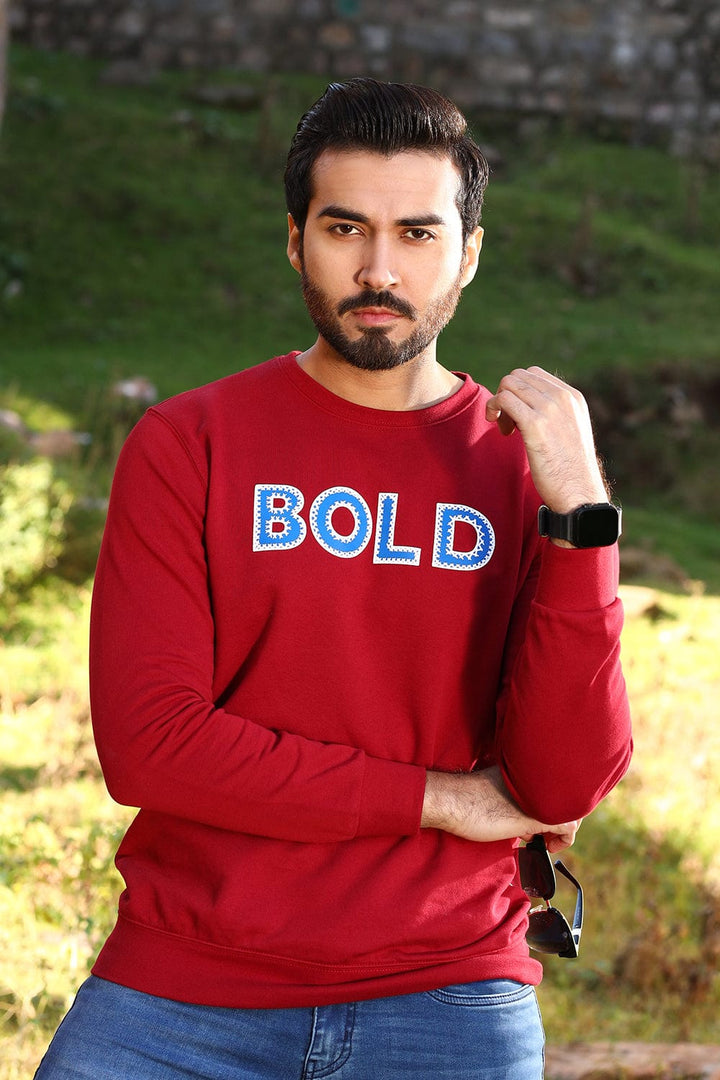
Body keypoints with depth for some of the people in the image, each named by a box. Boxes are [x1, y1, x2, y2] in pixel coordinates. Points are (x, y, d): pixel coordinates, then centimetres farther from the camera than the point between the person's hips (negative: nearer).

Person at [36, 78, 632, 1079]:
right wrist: (436, 797, -7)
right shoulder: (187, 444, 1)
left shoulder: (534, 467, 4)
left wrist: (577, 514, -15)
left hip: (445, 997, 1)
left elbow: (565, 790, -6)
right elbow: (145, 744, -9)